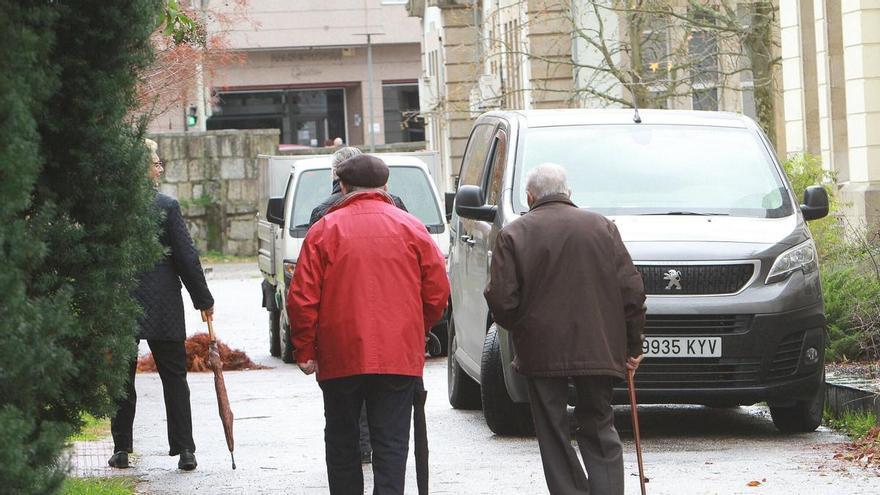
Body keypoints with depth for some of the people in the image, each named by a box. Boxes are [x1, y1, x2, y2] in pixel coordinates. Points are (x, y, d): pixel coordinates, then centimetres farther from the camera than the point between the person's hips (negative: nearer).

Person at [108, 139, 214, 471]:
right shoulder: (167, 206, -8)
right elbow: (186, 257, -6)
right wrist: (203, 300, 4)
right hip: (164, 308, -1)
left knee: (122, 379, 10)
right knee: (174, 378, 6)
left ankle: (121, 449, 10)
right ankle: (184, 449, 2)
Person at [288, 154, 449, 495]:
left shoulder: (325, 229, 0)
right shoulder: (410, 227, 3)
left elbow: (302, 298, -4)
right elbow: (437, 291, 5)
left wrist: (305, 351, 4)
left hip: (339, 356, 0)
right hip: (399, 357, 0)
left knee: (341, 443, 13)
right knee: (391, 444, 0)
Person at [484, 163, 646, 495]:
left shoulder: (514, 234, -3)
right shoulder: (602, 227, 5)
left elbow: (501, 299, -8)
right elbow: (631, 290, 2)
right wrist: (633, 346, 11)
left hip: (541, 352, -2)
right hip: (598, 351, 2)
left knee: (554, 439, 6)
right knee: (599, 433, 11)